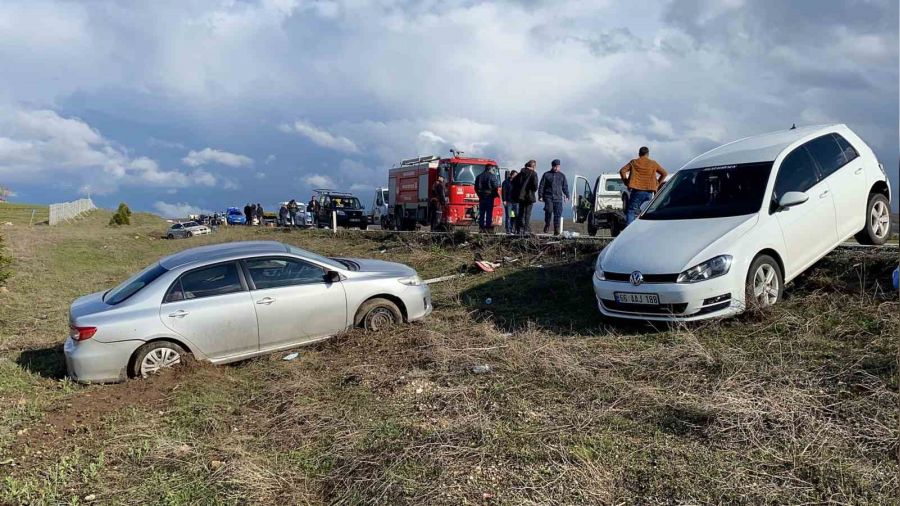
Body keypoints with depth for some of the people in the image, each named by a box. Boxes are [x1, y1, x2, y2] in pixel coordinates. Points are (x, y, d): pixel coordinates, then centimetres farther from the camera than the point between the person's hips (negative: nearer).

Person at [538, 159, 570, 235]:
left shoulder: (562, 175, 14)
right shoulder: (546, 174, 7)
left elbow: (565, 186, 17)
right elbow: (541, 186, 7)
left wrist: (567, 195, 5)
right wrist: (540, 195, -1)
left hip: (558, 198, 2)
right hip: (548, 197, -2)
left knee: (558, 213, -4)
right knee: (548, 210, -19)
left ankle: (556, 230, 1)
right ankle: (547, 225, 3)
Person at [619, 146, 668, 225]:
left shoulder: (634, 162, 8)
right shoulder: (653, 163, 12)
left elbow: (622, 171, -1)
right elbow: (664, 173, 12)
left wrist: (626, 182, 6)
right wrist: (657, 184, 15)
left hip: (636, 190, -2)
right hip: (649, 192, 2)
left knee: (631, 211, -2)